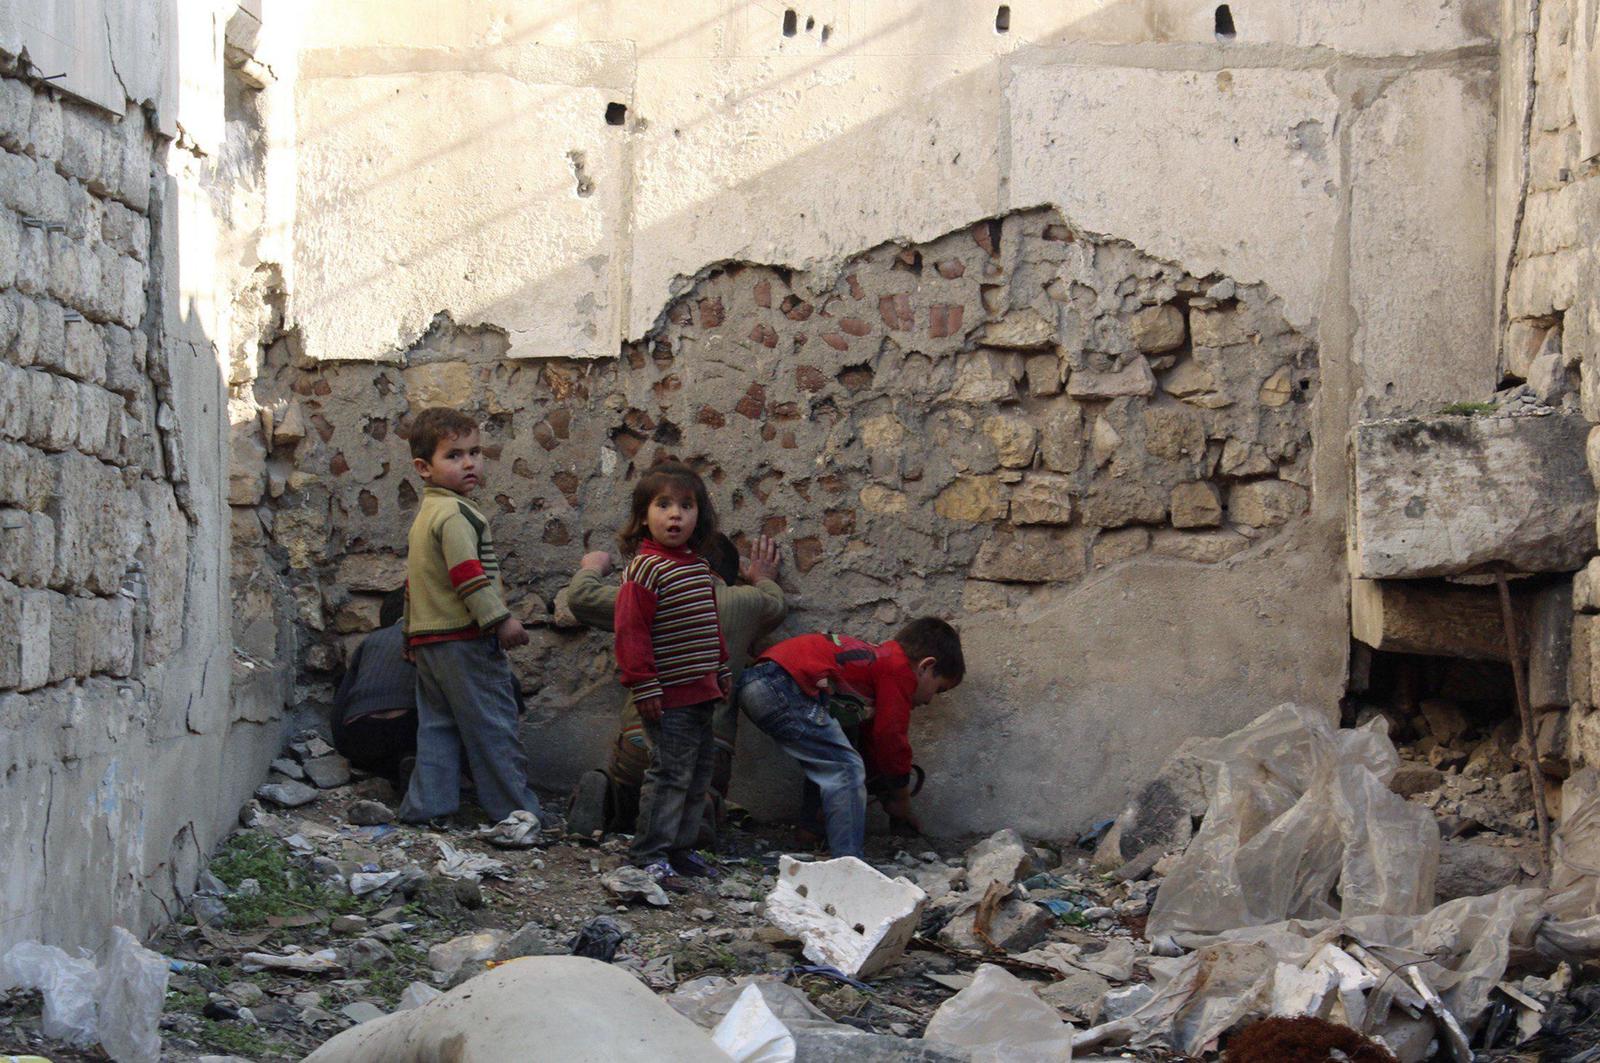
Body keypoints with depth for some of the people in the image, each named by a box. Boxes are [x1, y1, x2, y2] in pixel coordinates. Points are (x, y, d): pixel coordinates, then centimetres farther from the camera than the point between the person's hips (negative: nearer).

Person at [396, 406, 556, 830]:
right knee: (492, 726, -4)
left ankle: (426, 803, 11)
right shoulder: (456, 514, -14)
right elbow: (468, 574, -24)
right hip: (464, 638, -10)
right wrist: (500, 619, -22)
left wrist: (414, 638, 30)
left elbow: (414, 581, 25)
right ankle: (517, 808, -1)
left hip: (428, 637, 10)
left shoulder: (425, 515, 19)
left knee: (438, 724, 13)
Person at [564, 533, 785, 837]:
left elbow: (582, 597, 8)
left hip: (642, 740, 0)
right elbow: (776, 606, 34)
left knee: (619, 823, 22)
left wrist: (592, 568, 30)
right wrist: (765, 580, 56)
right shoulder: (746, 602, 9)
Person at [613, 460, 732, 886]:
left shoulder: (699, 567, 12)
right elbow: (631, 631, -18)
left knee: (698, 775, 15)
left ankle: (680, 847, 25)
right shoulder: (645, 568, -15)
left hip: (701, 693, 9)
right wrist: (644, 687, -20)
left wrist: (722, 670, 23)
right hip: (669, 697, -9)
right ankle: (650, 854, 1)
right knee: (670, 775, -7)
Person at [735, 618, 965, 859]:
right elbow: (891, 737, 2)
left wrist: (890, 793, 40)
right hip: (783, 684, -10)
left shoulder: (879, 658, 29)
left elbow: (871, 735, 37)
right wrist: (900, 800, 16)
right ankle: (848, 862, -11)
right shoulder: (900, 669, 1)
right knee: (847, 768, -7)